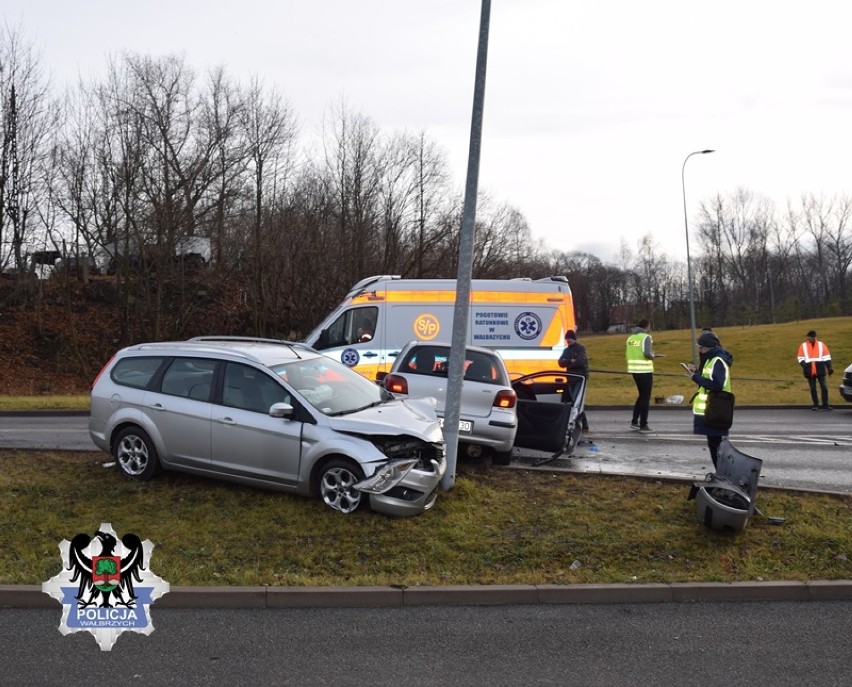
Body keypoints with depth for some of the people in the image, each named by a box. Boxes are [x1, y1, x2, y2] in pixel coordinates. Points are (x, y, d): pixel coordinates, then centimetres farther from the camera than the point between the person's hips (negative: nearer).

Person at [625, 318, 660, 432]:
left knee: (642, 395, 20)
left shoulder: (630, 337, 10)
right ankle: (643, 425, 6)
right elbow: (647, 353, -21)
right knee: (646, 397, 4)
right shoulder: (646, 337, -10)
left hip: (634, 369, 7)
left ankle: (634, 422, 17)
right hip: (645, 370, -7)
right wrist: (653, 356, -1)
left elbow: (627, 354, 11)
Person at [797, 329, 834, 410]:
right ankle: (816, 405, 9)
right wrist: (805, 366, -9)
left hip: (820, 369, 0)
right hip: (810, 370, 0)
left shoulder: (821, 345, 7)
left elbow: (827, 357, 9)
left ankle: (825, 404, 2)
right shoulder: (803, 346, 6)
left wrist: (829, 367, -1)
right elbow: (801, 358, 6)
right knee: (813, 388, 3)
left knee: (824, 387, -3)